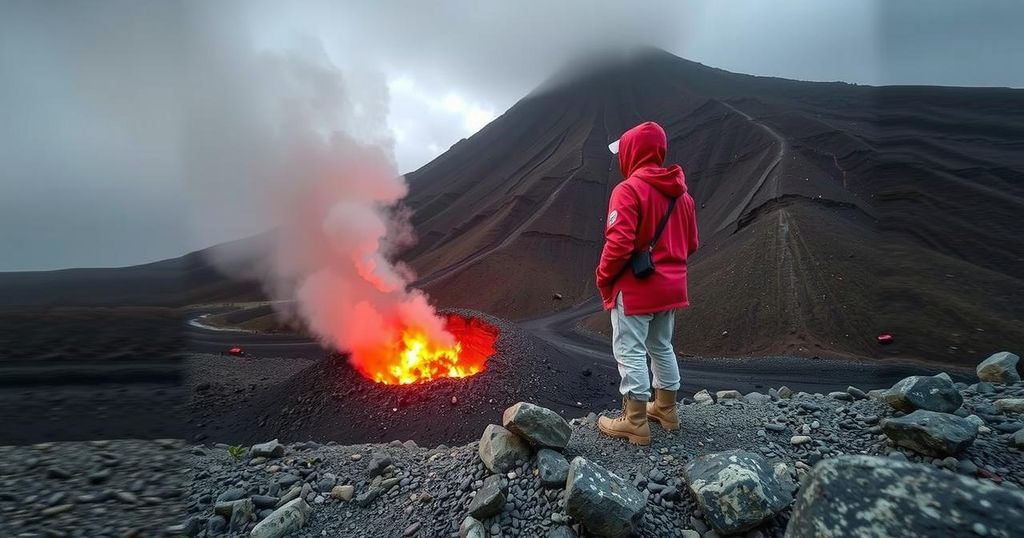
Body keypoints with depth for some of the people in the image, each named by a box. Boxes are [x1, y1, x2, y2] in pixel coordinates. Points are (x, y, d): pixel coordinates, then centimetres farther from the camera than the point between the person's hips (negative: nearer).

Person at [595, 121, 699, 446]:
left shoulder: (628, 189, -15)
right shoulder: (681, 193, 10)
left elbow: (619, 244, -22)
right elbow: (690, 244, 13)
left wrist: (603, 278, -8)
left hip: (634, 288, -8)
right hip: (671, 287, 8)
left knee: (630, 352, 2)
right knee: (661, 347, 20)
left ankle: (635, 424, 10)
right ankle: (666, 410, 32)